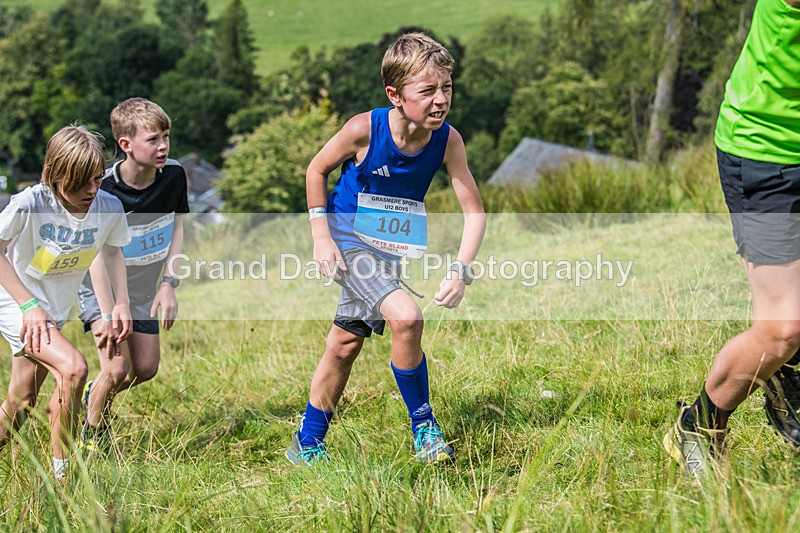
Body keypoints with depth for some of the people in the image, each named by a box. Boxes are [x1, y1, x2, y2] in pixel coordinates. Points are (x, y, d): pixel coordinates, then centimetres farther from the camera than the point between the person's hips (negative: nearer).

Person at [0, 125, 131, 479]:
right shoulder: (30, 204, -25)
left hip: (53, 312, 6)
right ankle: (61, 470, -12)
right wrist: (29, 305, -21)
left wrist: (121, 301, 0)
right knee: (72, 367, -25)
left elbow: (112, 251, 10)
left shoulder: (109, 208, -11)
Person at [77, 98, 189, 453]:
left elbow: (177, 228, 0)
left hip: (142, 288, 5)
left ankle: (95, 394, 36)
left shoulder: (174, 175, -13)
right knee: (118, 368, -16)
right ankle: (93, 433, 10)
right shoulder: (105, 189, -27)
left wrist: (168, 285, -8)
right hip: (100, 287, -5)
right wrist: (108, 315, -25)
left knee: (146, 368, 6)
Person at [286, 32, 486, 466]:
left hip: (389, 249, 5)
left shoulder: (448, 140, -17)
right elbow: (316, 170, -7)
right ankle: (423, 426, -8)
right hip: (348, 239, -5)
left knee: (345, 346, 15)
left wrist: (460, 271, -24)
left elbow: (474, 211, -12)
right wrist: (321, 237, -11)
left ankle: (307, 445, 31)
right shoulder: (364, 129, -24)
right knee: (405, 317, -27)